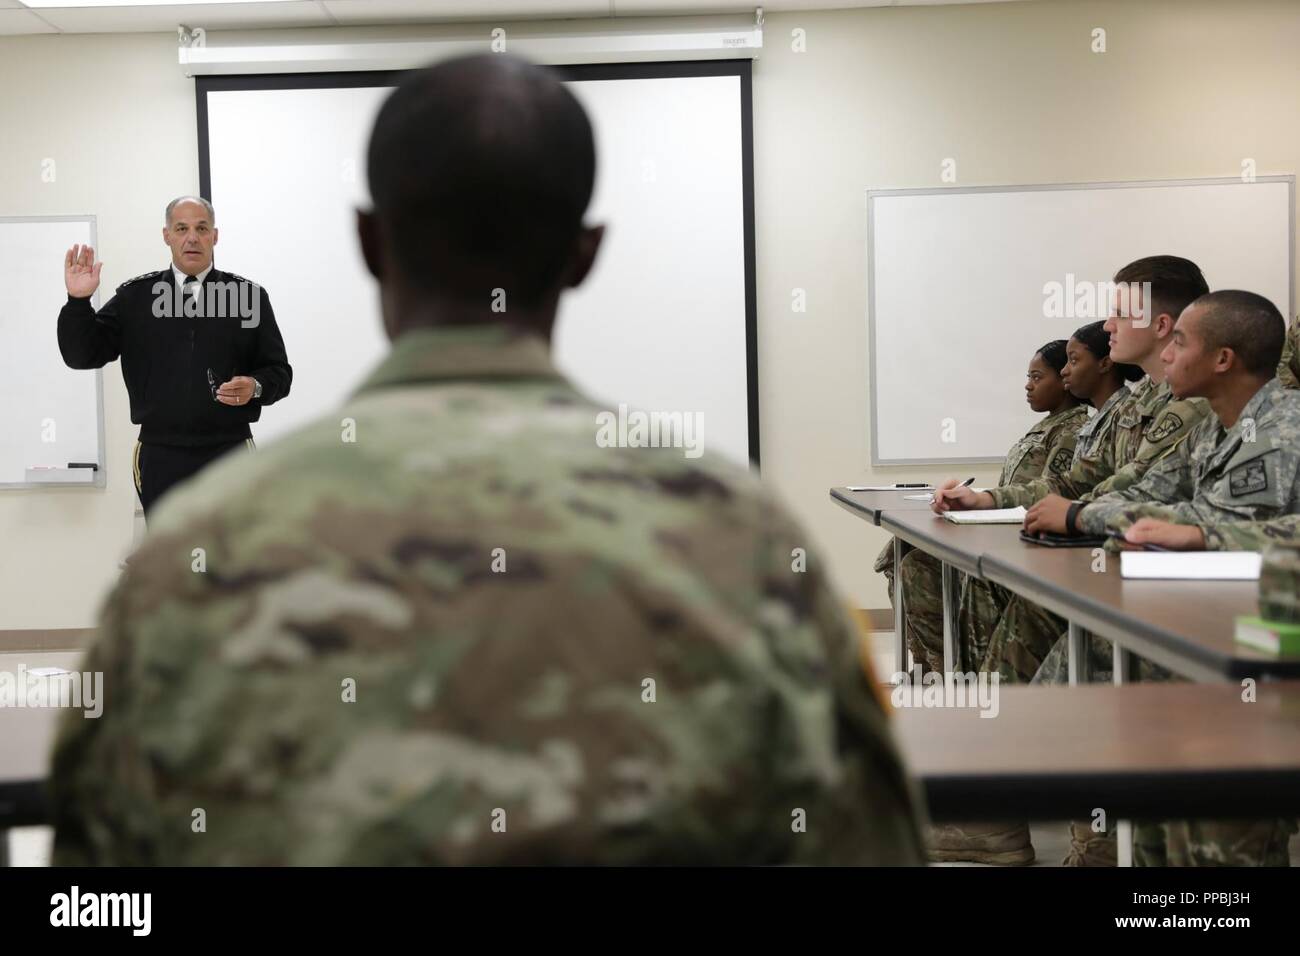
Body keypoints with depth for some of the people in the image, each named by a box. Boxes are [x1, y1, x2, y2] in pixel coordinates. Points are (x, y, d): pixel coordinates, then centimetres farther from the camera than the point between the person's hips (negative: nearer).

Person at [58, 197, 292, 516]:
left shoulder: (249, 295, 5)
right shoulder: (134, 296, 6)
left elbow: (279, 372, 6)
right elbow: (83, 354, 1)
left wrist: (255, 386, -16)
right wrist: (79, 300, -14)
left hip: (230, 454, -1)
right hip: (160, 457, 1)